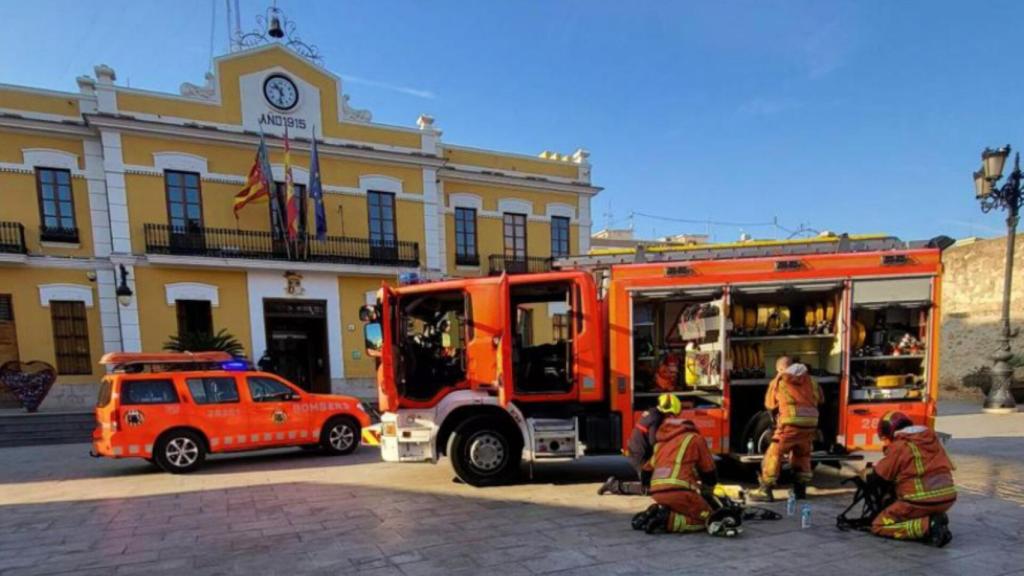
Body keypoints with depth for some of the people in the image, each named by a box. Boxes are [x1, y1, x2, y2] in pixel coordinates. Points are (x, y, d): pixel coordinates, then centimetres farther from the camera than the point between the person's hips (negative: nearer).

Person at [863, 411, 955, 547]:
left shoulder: (899, 446, -8)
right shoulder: (932, 438, 12)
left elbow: (877, 475, -4)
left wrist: (865, 473, 19)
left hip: (921, 501, -7)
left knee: (879, 526, 2)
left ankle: (927, 526, -13)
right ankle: (937, 518, 8)